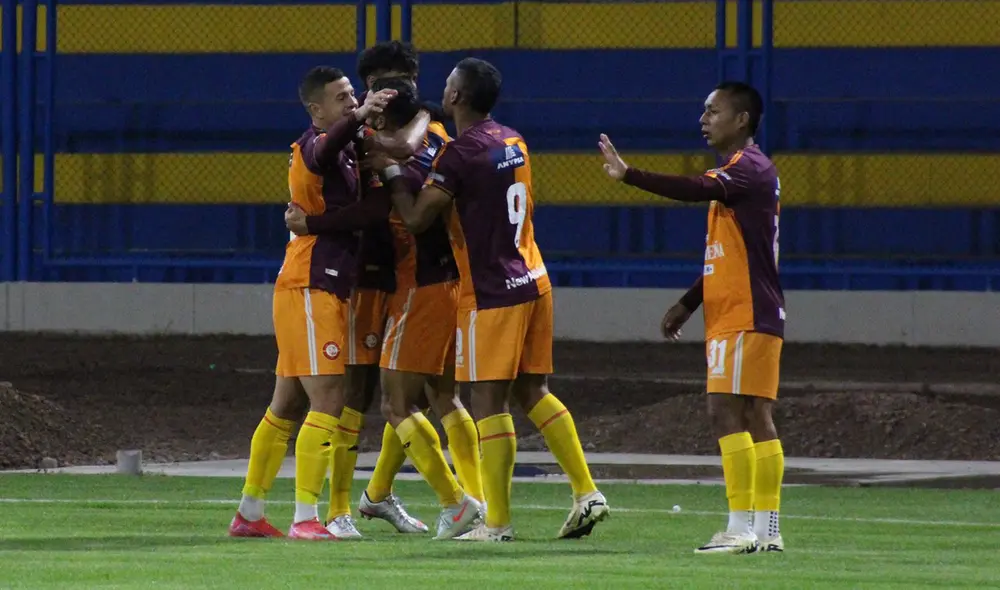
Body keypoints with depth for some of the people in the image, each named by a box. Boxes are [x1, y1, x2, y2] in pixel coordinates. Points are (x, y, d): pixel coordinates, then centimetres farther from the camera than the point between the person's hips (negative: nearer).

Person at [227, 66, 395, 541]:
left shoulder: (346, 152, 16)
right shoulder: (314, 144, -14)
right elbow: (326, 149, -37)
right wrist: (358, 117, -56)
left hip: (326, 291, 10)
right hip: (309, 291, -10)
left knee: (287, 405, 13)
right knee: (328, 400, -13)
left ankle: (249, 513, 19)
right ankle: (305, 517, -14)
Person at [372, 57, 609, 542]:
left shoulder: (460, 153, -16)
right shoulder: (513, 142, 10)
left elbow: (416, 219, -14)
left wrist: (393, 174, 1)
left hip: (491, 293, -8)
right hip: (532, 281, 8)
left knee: (489, 401, -4)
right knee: (533, 391, 15)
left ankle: (497, 522, -3)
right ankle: (586, 494, 9)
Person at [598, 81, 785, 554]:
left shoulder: (750, 168, -12)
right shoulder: (736, 171, 19)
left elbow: (700, 190, -32)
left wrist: (629, 176, -37)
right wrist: (688, 303, 23)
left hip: (746, 315, -10)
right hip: (732, 315, 10)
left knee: (725, 409, -13)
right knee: (755, 417, 8)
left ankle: (741, 527, -16)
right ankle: (766, 529, 9)